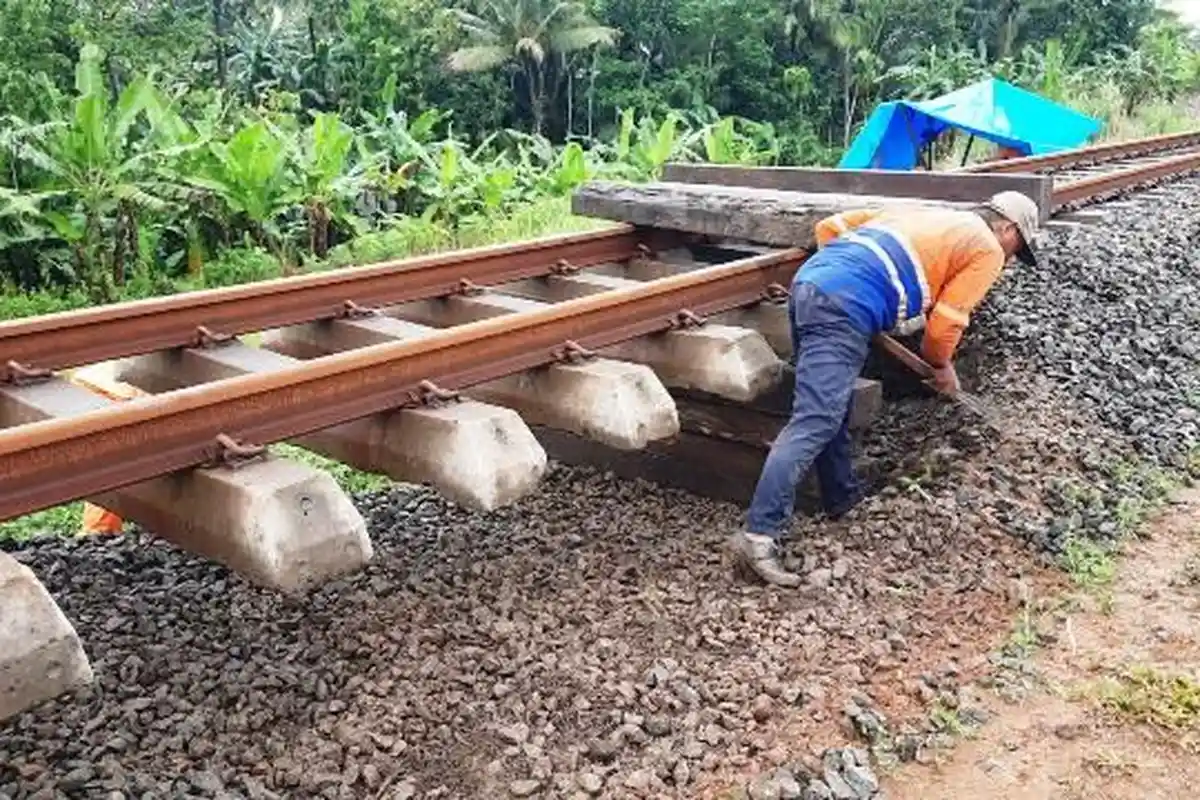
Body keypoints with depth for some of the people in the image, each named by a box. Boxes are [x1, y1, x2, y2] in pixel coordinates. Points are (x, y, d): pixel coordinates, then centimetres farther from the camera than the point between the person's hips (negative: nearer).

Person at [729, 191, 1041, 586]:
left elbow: (829, 227, 29)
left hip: (809, 281, 9)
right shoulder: (987, 249, 15)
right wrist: (941, 365, 27)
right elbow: (945, 323, 8)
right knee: (815, 422, -13)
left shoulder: (918, 212, 35)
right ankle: (759, 535, -19)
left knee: (833, 407, 21)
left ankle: (842, 499, 33)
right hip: (845, 306, -9)